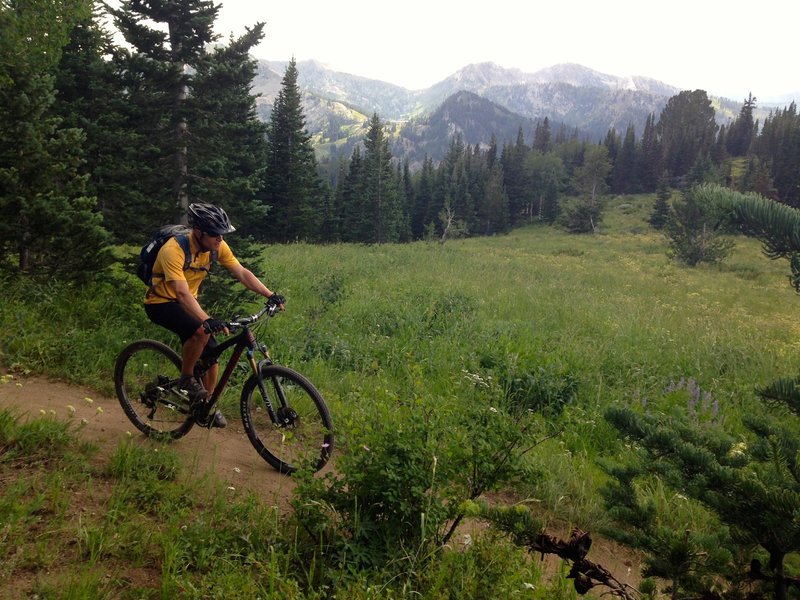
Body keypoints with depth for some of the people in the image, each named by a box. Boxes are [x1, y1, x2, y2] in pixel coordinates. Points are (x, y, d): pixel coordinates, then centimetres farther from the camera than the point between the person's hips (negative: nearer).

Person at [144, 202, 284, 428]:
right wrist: (207, 320, -55)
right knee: (201, 331, -33)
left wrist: (271, 295, -23)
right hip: (161, 302, -6)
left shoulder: (217, 246, -13)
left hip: (187, 302, 6)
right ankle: (186, 378, -9)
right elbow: (182, 293, -41)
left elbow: (242, 273, -11)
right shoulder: (174, 250, -32)